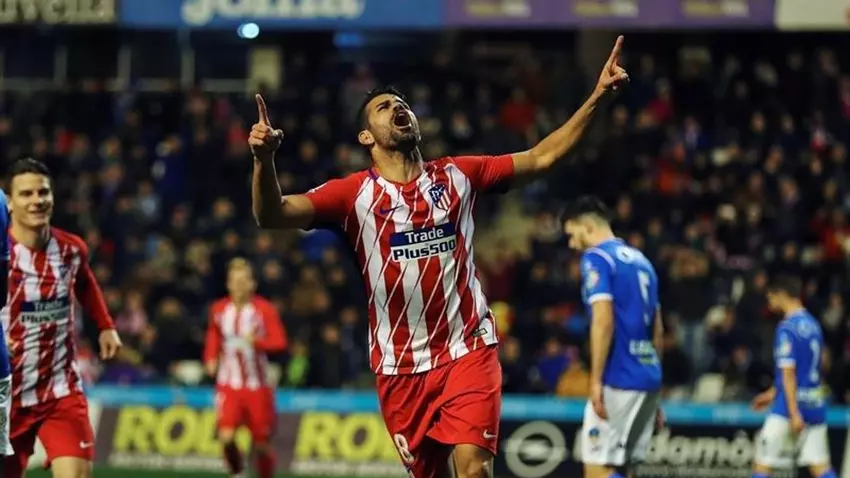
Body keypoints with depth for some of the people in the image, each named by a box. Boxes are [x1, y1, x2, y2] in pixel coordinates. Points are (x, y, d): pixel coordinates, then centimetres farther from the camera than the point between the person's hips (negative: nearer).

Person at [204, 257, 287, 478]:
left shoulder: (264, 309, -7)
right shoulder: (219, 310, 4)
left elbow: (279, 342, -15)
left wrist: (257, 341, -32)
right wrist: (210, 359, 3)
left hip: (257, 385, -1)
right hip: (228, 384, 1)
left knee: (261, 443, 4)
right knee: (226, 436, -17)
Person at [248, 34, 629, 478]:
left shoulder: (458, 175, 6)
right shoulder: (354, 192, -2)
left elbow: (540, 156, 9)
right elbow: (273, 216, -13)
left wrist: (596, 97, 0)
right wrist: (263, 159, -34)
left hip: (468, 350, 0)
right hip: (400, 364, 0)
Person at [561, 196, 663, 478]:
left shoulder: (596, 258, -5)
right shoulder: (640, 260, 19)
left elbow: (603, 320, -18)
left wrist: (595, 381, -18)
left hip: (618, 379, -8)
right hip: (649, 377, 8)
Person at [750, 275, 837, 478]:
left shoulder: (787, 328, -12)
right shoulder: (813, 324, 13)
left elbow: (788, 373, -18)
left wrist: (794, 413, -22)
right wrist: (773, 393, 30)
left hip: (791, 406, -8)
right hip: (816, 407, 8)